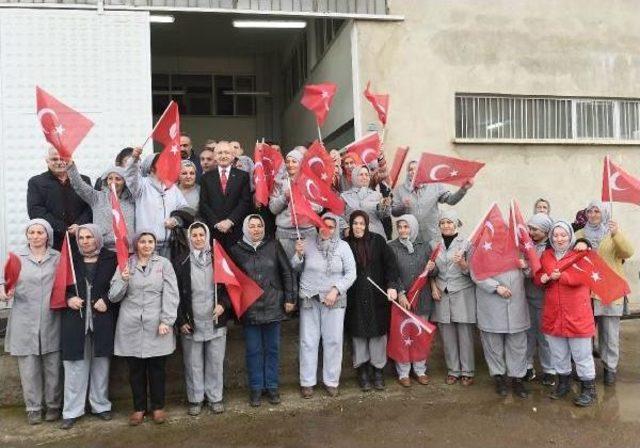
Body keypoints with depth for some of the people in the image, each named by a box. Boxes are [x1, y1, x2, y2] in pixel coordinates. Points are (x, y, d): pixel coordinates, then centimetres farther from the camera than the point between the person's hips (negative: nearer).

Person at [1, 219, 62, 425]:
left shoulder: (58, 258, 5)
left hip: (51, 322, 0)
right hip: (24, 322, 0)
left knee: (53, 366, 7)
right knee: (28, 367, 5)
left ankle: (53, 405, 23)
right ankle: (33, 408, 20)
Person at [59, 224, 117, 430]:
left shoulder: (110, 259, 1)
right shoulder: (71, 260, 6)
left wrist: (106, 300, -11)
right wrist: (68, 299, -8)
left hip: (102, 320, 0)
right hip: (75, 320, 1)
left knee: (101, 364, 9)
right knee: (75, 365, 4)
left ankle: (101, 405, 24)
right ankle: (72, 411, 14)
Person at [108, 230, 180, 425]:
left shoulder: (164, 264, 1)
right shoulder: (125, 265, 5)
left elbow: (171, 294, -3)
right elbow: (113, 296, 2)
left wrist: (166, 321, -10)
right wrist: (123, 280, -16)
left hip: (156, 326, -1)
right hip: (131, 327, 1)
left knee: (157, 368, 8)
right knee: (135, 369, 10)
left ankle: (158, 406, 23)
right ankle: (139, 408, 25)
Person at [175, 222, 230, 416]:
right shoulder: (183, 265, 1)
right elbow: (176, 295, 2)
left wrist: (223, 304, -10)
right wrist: (181, 321, -4)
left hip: (215, 322, 1)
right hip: (191, 323, 0)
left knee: (215, 362, 7)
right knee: (193, 364, 7)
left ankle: (215, 397, 21)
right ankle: (195, 399, 21)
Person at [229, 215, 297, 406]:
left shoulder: (273, 246, 1)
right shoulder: (237, 250, -1)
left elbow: (287, 272, 3)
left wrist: (290, 298, 0)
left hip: (273, 306, 1)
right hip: (249, 309, -1)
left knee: (272, 349, 11)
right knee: (253, 350, 8)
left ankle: (272, 386, 24)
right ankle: (256, 387, 22)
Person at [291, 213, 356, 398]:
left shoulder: (343, 246, -2)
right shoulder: (308, 244, -1)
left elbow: (351, 273, -2)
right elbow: (296, 268, 7)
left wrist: (336, 289, -12)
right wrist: (298, 254, -11)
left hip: (334, 300, 0)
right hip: (309, 299, 1)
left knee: (333, 341, 5)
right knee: (308, 341, 6)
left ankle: (331, 381, 20)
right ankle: (307, 382, 18)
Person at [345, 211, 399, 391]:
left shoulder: (378, 241, 0)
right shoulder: (346, 244, -1)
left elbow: (391, 263, -2)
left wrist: (392, 286, -12)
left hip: (377, 296, 0)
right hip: (356, 298, 0)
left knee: (378, 332, 4)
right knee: (359, 334, 4)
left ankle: (378, 371, 18)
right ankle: (362, 372, 17)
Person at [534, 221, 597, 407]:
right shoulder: (546, 255, 9)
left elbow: (581, 277, -18)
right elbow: (537, 277, 8)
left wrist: (561, 276, -26)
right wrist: (542, 279, -13)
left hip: (576, 314, -4)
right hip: (553, 313, 4)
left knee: (582, 354, 4)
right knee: (558, 353, 16)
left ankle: (589, 389, 18)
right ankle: (563, 383, 33)